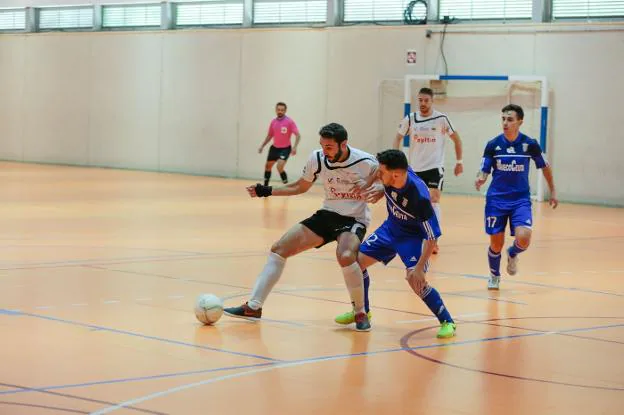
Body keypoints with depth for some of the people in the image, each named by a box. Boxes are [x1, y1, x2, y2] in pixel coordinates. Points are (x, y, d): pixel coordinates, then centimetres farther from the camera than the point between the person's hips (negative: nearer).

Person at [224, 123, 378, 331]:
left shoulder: (365, 162, -21)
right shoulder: (317, 158, -9)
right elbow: (301, 186, 10)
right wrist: (268, 191, 3)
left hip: (354, 219, -5)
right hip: (327, 214, 5)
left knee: (345, 256, -36)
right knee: (279, 249, -4)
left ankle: (360, 313, -14)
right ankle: (253, 307, 5)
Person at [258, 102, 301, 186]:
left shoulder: (289, 121, -16)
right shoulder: (273, 122, 1)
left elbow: (298, 135, -19)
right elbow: (269, 136, 15)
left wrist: (294, 147, -32)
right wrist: (262, 146, 8)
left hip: (285, 148, -6)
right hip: (274, 147, 6)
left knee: (280, 167, -25)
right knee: (268, 166, 17)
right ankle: (265, 186, 36)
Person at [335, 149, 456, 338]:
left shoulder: (419, 196, -37)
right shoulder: (392, 179, -22)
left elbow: (432, 237, -29)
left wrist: (419, 268, -32)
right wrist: (379, 190, -7)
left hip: (413, 236, -7)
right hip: (391, 228, 7)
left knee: (415, 280, -24)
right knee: (357, 260, 4)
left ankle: (447, 322, -7)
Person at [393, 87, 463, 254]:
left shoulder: (441, 119, -8)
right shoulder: (410, 119, -1)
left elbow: (456, 138, 3)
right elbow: (398, 137, 11)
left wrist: (459, 161, 4)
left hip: (435, 167, -4)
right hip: (415, 168, 4)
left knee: (434, 201, -17)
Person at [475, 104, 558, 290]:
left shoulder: (530, 144, -7)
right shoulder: (493, 145, -6)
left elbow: (545, 167, 9)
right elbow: (484, 172, -2)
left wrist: (553, 192, 13)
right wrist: (480, 179, -26)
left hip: (521, 199, -1)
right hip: (496, 199, 1)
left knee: (523, 238, -20)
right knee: (496, 243, 3)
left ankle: (512, 254, 17)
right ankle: (494, 275, 33)